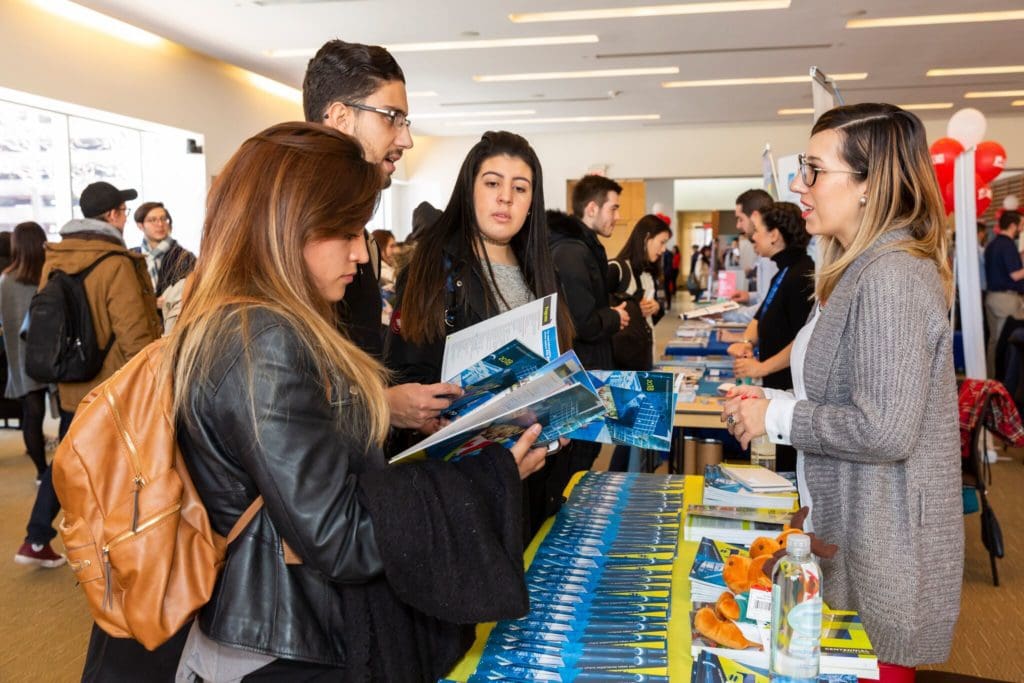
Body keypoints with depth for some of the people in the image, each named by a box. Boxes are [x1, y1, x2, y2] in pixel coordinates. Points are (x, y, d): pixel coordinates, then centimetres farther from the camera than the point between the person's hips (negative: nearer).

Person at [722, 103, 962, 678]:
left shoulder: (892, 276, -22)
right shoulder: (865, 269, 10)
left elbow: (886, 430, -27)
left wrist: (776, 417, -16)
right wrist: (773, 398, 3)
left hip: (882, 544, -9)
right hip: (853, 525, 9)